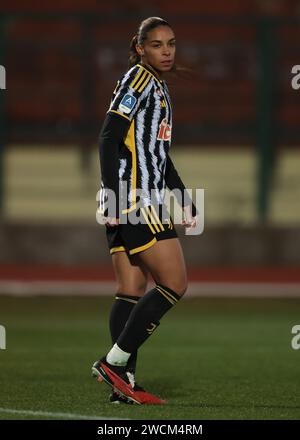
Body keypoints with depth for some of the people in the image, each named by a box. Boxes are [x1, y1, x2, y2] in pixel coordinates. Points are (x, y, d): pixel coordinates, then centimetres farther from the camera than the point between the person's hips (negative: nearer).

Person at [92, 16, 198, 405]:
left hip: (143, 202, 9)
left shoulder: (159, 87, 21)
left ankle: (124, 382, 2)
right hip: (132, 199, -9)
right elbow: (109, 138, -16)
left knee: (132, 292, 4)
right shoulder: (137, 79, -8)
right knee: (174, 284, -10)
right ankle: (114, 362, -10)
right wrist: (113, 196, -22)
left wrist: (185, 201, 26)